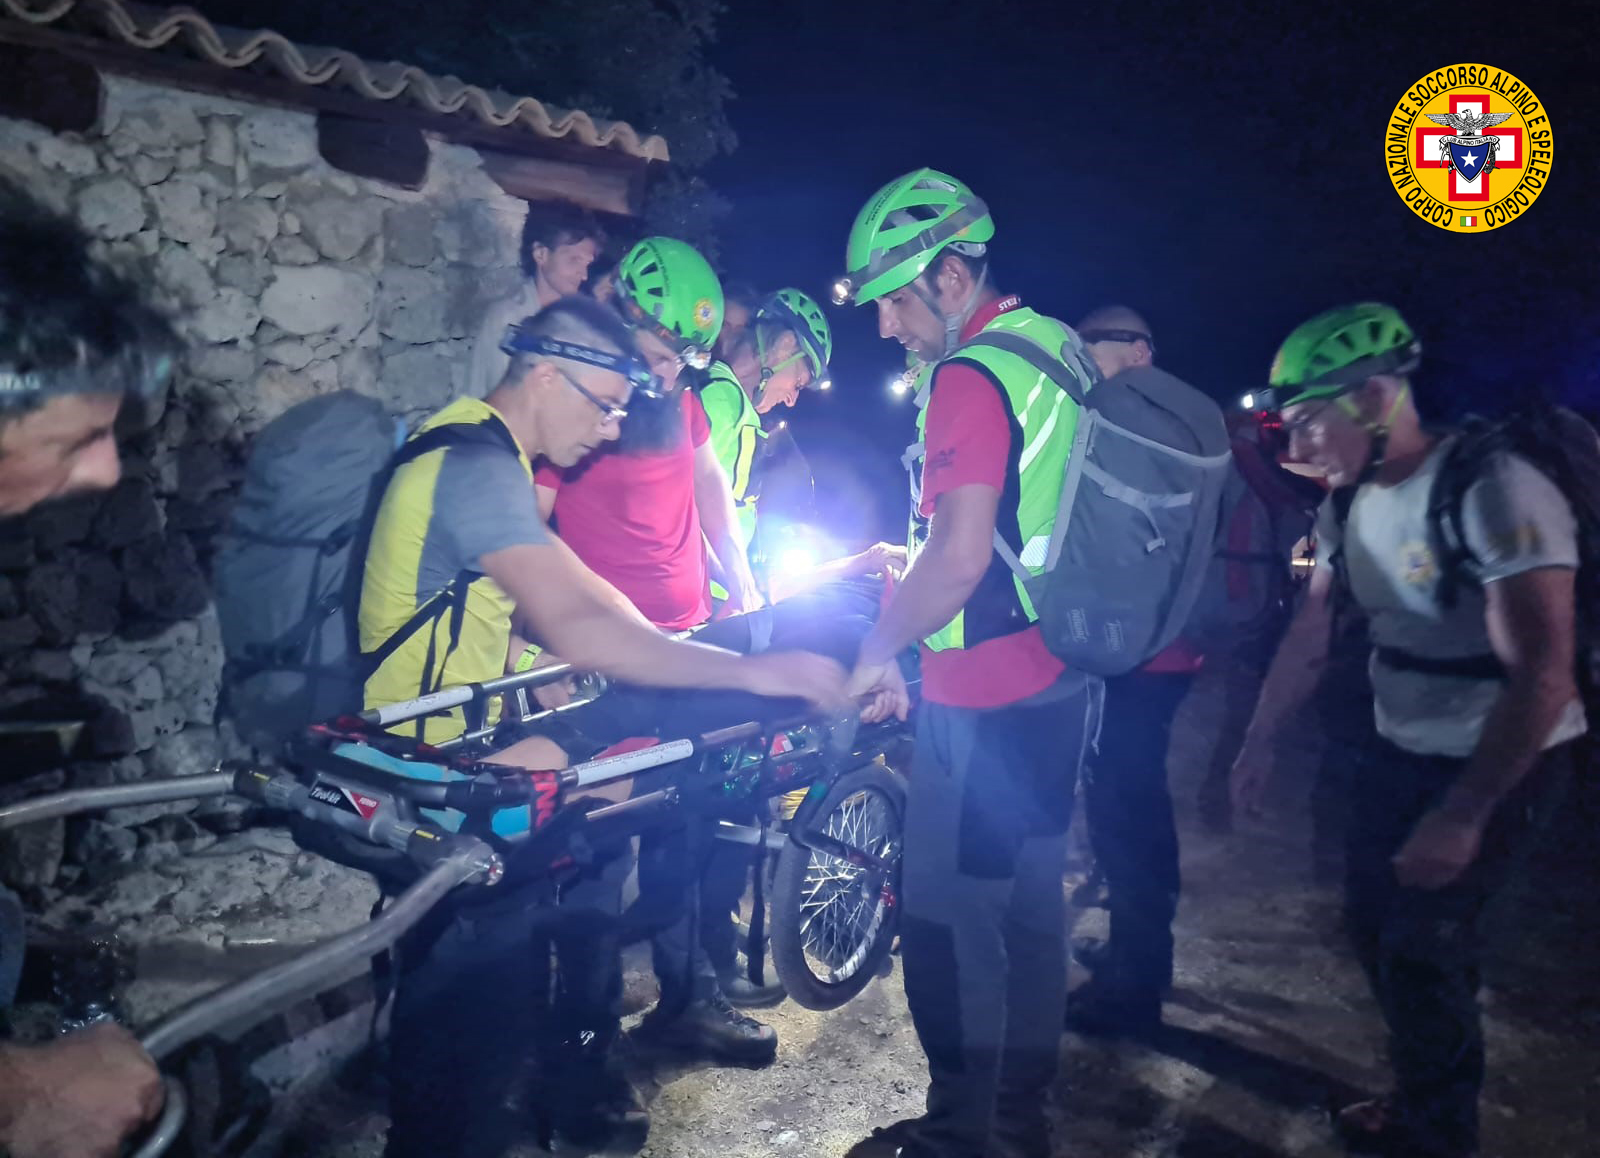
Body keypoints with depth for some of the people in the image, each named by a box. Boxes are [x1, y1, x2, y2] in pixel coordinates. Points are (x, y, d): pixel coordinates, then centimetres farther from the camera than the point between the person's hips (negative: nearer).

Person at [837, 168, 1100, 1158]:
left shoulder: (972, 376, -17)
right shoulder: (1058, 348, 11)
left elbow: (961, 555, -25)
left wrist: (878, 653, -14)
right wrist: (913, 556, 21)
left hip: (985, 701, -10)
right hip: (1063, 684, 10)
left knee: (951, 919, 2)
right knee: (1031, 907, 18)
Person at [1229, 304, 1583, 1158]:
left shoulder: (1492, 491, -26)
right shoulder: (1349, 502, -2)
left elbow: (1543, 675, -28)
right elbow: (1310, 636, 6)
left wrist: (1463, 815, -26)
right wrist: (1257, 743, 5)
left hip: (1498, 761, -7)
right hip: (1401, 748, 7)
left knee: (1423, 947, -5)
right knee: (1372, 918, 12)